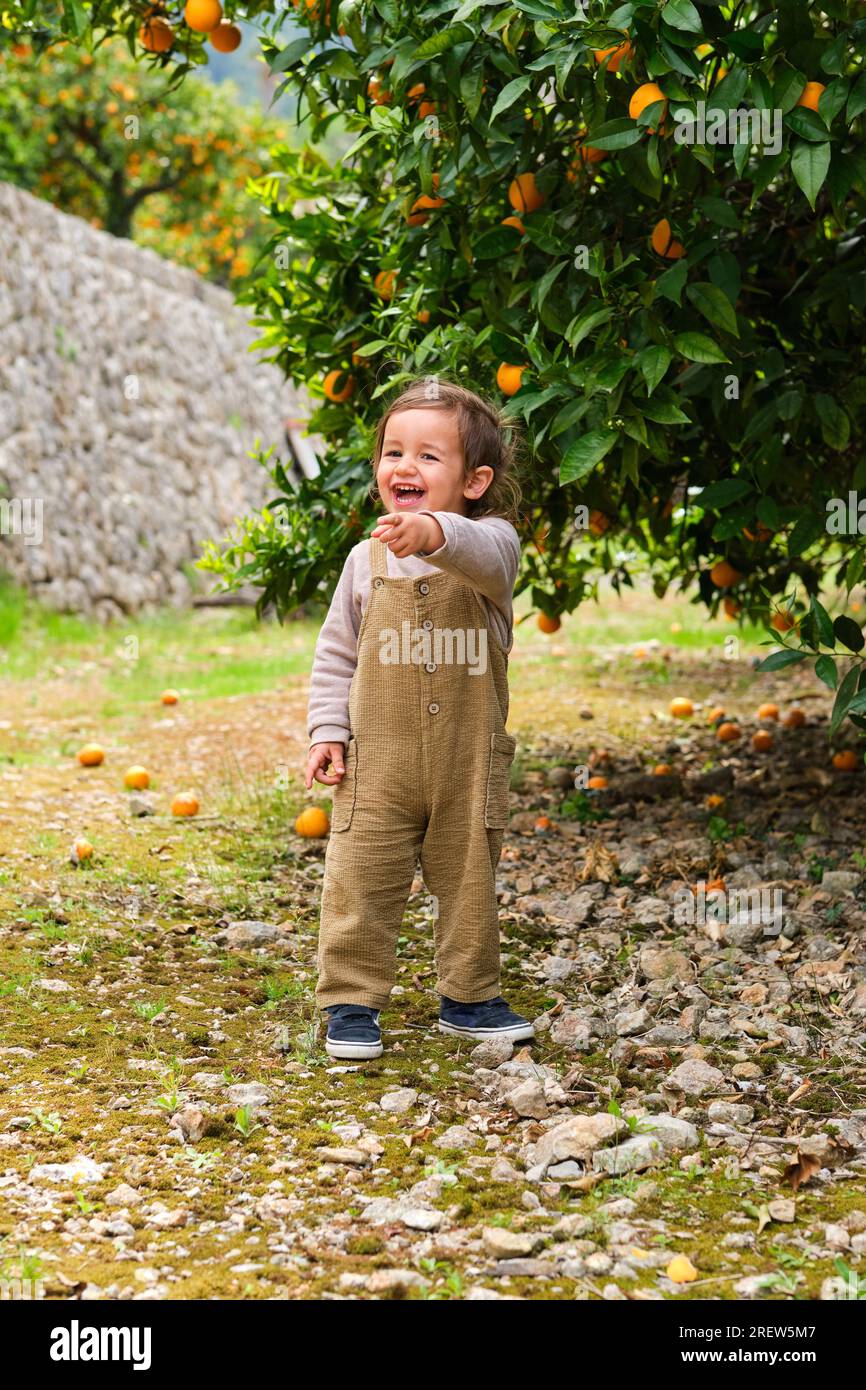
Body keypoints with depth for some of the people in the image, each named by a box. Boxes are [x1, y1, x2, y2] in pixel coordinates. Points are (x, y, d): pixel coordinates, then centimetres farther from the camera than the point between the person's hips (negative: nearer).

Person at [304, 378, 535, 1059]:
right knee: (362, 882, -1)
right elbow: (336, 655, 10)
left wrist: (435, 533, -53)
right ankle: (351, 1003, 12)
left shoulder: (489, 542, -6)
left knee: (469, 880, 13)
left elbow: (487, 554, -34)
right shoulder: (367, 561, 2)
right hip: (377, 760, 1)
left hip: (469, 763, -1)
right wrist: (327, 730, 0)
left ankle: (470, 997, 29)